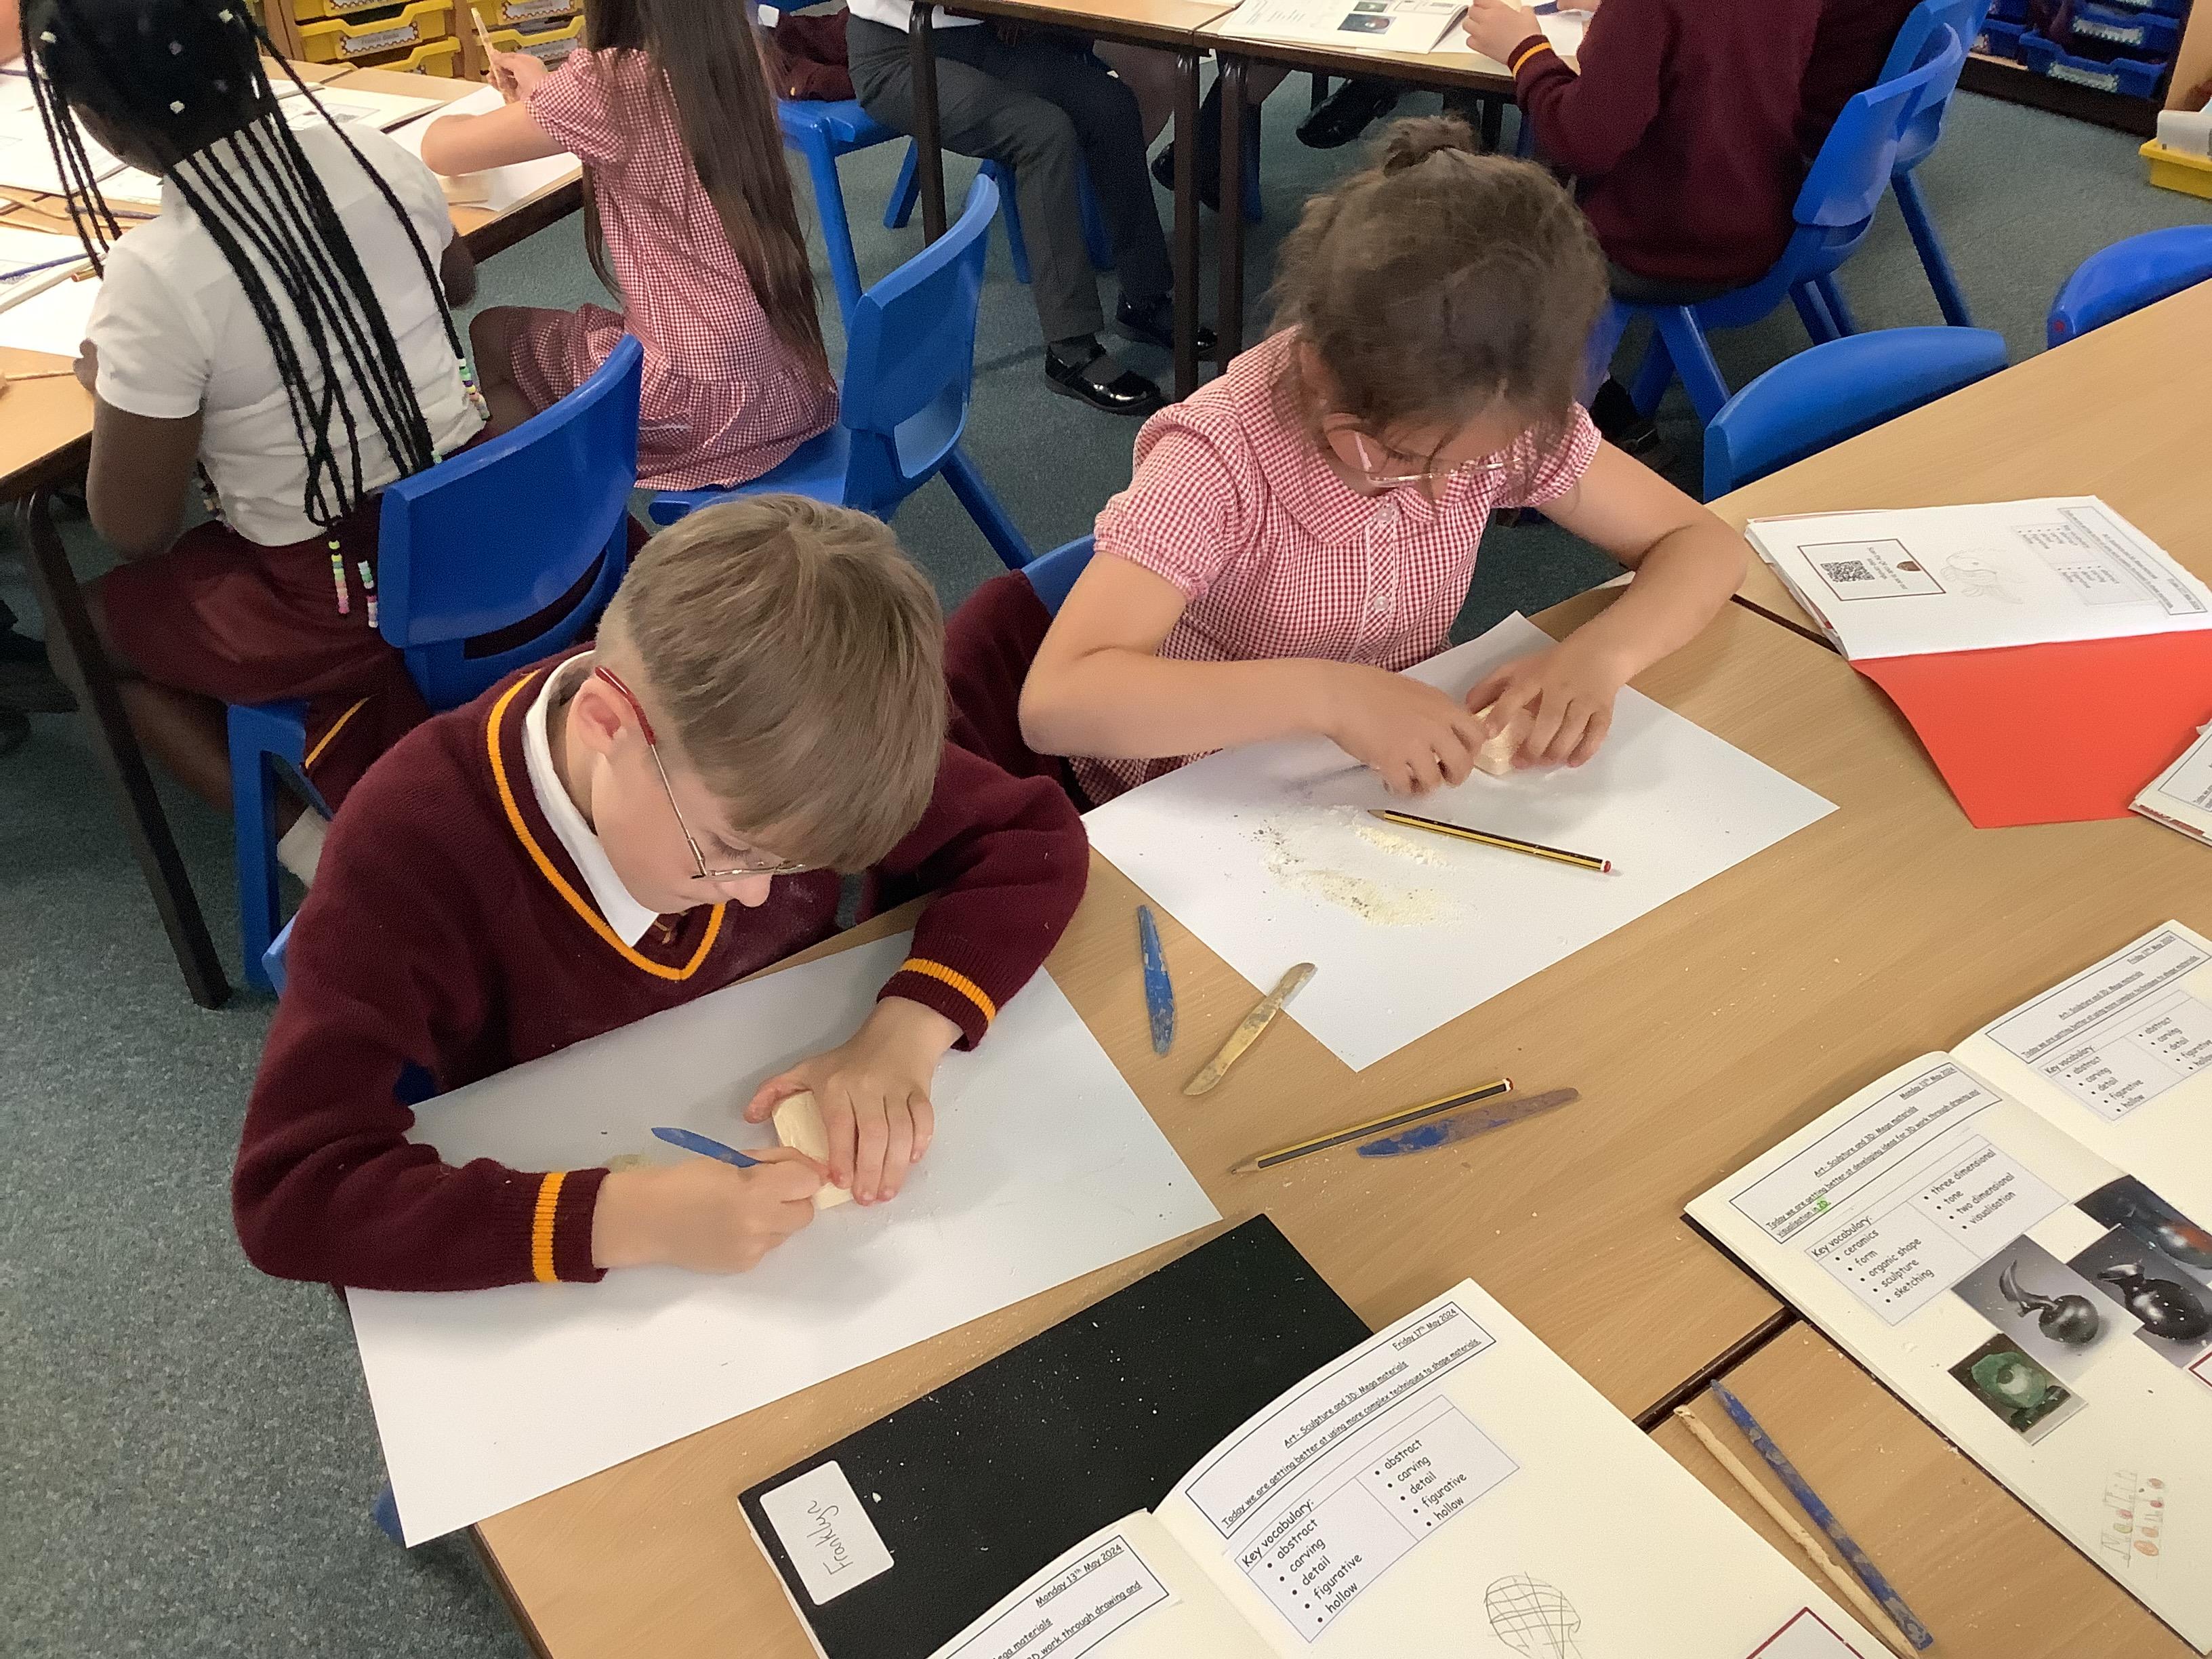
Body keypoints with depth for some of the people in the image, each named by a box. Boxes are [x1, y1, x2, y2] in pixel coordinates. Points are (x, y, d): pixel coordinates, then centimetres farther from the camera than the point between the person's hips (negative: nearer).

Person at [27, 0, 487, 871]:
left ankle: (307, 835, 7)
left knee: (91, 620, 20)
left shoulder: (155, 277, -21)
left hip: (343, 602, -6)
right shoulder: (375, 156, -5)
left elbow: (134, 533, -9)